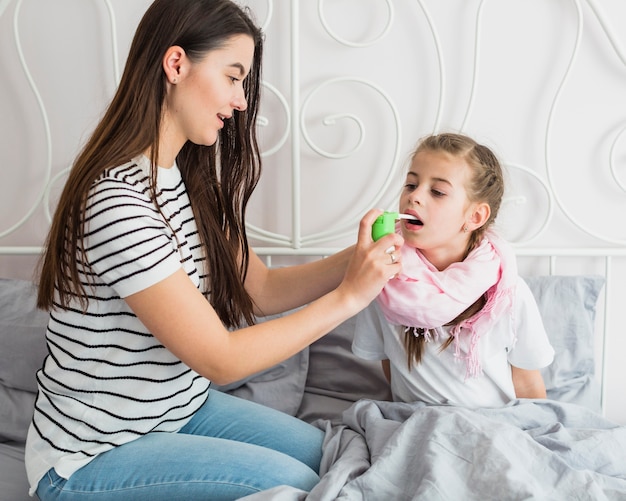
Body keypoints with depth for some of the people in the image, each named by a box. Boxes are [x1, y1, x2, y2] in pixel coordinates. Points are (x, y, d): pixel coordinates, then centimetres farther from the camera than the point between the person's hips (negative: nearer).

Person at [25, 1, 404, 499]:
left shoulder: (189, 179, 1)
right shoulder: (117, 202, -30)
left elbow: (261, 290, 1)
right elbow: (221, 359, -27)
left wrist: (357, 258, -12)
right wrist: (347, 296, -23)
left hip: (179, 409, 8)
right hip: (90, 458, -8)